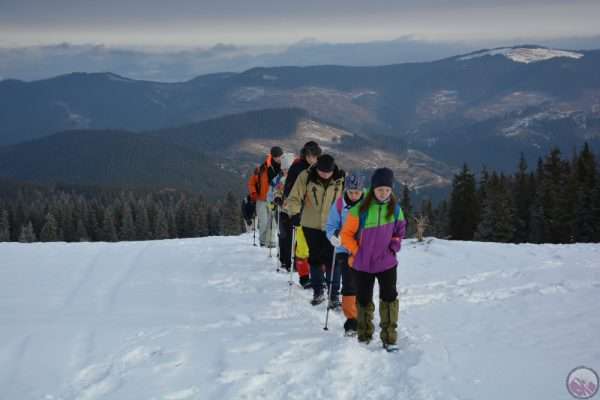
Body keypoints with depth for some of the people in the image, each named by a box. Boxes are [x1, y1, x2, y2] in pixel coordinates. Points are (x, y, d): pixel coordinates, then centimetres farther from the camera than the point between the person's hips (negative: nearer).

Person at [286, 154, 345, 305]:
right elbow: (294, 198, -5)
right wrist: (295, 214, -17)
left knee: (332, 261, -2)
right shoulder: (306, 177, -11)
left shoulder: (341, 179, -8)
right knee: (315, 259, 11)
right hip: (311, 225, 1)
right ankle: (317, 291, 23)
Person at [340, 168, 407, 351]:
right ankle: (364, 336, 27)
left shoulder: (395, 209, -3)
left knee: (389, 298, -4)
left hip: (387, 263, 1)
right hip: (363, 264, -1)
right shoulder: (360, 210, -14)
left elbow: (399, 231, 13)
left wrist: (393, 247, 0)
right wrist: (357, 252, -8)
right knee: (364, 300, 10)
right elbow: (346, 234, -5)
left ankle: (389, 338, 5)